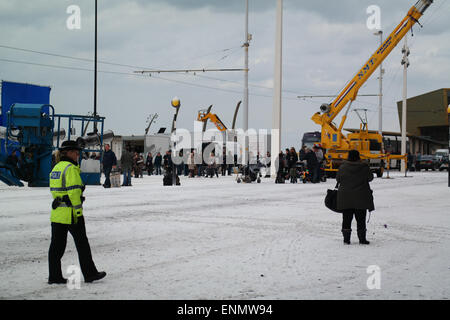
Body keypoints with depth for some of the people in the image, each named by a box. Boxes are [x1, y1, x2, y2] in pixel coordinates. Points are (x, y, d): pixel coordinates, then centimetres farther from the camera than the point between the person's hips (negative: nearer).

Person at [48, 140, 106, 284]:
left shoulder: (56, 168, 14)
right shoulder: (71, 168, -13)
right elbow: (73, 191, -19)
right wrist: (78, 210, -18)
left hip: (56, 213, 8)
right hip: (71, 213, -8)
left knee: (57, 244, 8)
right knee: (82, 244, 3)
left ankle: (54, 275, 9)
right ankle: (89, 273, 11)